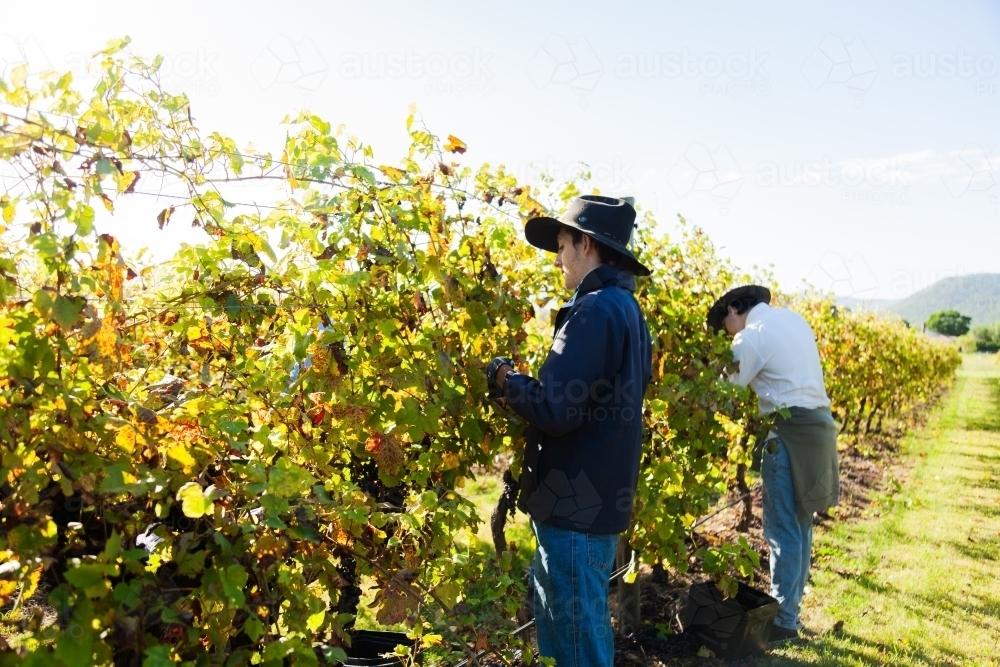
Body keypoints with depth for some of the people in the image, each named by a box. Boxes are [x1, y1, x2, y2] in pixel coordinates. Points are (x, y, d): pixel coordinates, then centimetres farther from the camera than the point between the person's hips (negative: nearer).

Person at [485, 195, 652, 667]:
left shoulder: (595, 310, -19)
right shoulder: (625, 308, 12)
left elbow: (554, 411, -25)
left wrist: (504, 379, -7)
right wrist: (524, 380, 12)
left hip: (577, 504, -10)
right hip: (600, 498, 10)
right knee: (561, 625, 23)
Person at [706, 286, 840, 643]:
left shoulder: (751, 336, -9)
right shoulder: (793, 319, 16)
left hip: (790, 429, -9)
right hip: (819, 422, 9)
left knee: (783, 529, -2)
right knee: (800, 524, 15)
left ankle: (783, 620, 4)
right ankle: (791, 608, 25)